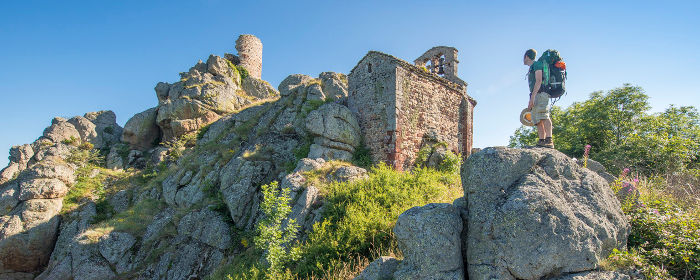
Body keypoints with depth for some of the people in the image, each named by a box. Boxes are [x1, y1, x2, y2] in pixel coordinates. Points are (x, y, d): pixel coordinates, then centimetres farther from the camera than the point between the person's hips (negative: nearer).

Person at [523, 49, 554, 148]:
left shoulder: (537, 64, 3)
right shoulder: (531, 69, 30)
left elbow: (539, 81, -10)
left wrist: (532, 97, -19)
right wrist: (530, 102, 22)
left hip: (541, 93, -9)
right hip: (536, 96, 9)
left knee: (543, 116, -21)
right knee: (538, 121, -2)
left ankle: (549, 140, -30)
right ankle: (541, 141, -8)